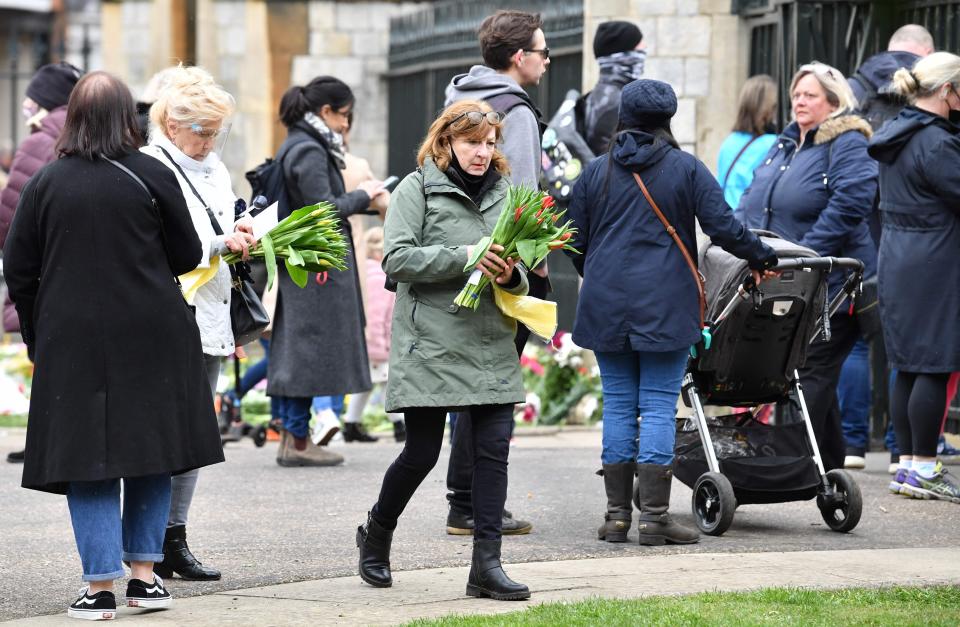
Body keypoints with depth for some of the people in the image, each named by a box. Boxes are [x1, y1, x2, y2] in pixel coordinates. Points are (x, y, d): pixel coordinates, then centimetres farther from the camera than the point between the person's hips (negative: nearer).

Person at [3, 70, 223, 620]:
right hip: (152, 339, 0)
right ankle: (146, 574, 12)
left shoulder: (46, 184, -2)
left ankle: (101, 586, -2)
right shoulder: (153, 177, -4)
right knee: (151, 452, 12)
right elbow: (187, 255, 4)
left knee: (87, 460, 3)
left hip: (72, 342, 0)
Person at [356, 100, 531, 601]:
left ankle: (486, 564, 0)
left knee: (494, 449, -3)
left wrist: (511, 276, -6)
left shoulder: (502, 193, 14)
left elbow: (519, 270, 18)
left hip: (492, 346, 5)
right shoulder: (418, 188, -1)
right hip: (431, 345, -5)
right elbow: (397, 259, -11)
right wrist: (464, 257, -20)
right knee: (421, 454, 1)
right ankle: (377, 532, 27)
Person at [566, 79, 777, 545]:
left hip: (606, 306, 3)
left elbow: (576, 244, 10)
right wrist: (761, 257, 10)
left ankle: (617, 515, 8)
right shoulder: (687, 169, 0)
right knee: (659, 406, -2)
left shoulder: (596, 173, 8)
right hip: (665, 307, -3)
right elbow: (723, 227, -6)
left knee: (617, 404, 8)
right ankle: (654, 515, -6)